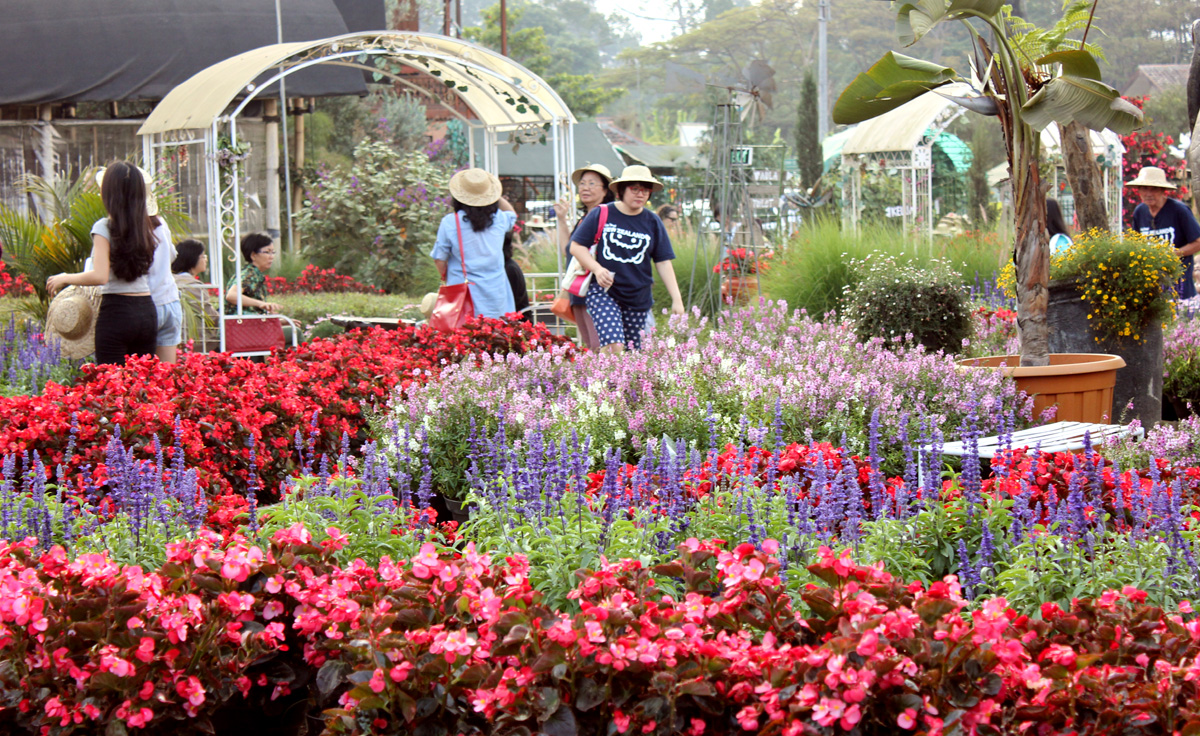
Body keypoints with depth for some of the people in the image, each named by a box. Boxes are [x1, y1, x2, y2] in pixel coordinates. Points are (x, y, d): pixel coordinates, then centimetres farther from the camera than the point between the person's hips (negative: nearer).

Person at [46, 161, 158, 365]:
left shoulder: (104, 228, -9)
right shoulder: (148, 226, 6)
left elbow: (100, 276, -18)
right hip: (147, 312, 5)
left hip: (116, 312, -5)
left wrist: (64, 278, -4)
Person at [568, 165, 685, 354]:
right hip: (603, 293, -4)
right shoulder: (601, 215, 0)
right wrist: (597, 269, -15)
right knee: (614, 347, -22)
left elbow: (664, 262, 8)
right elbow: (576, 246, 2)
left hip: (638, 300, 4)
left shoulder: (652, 222, 7)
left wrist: (677, 299, 1)